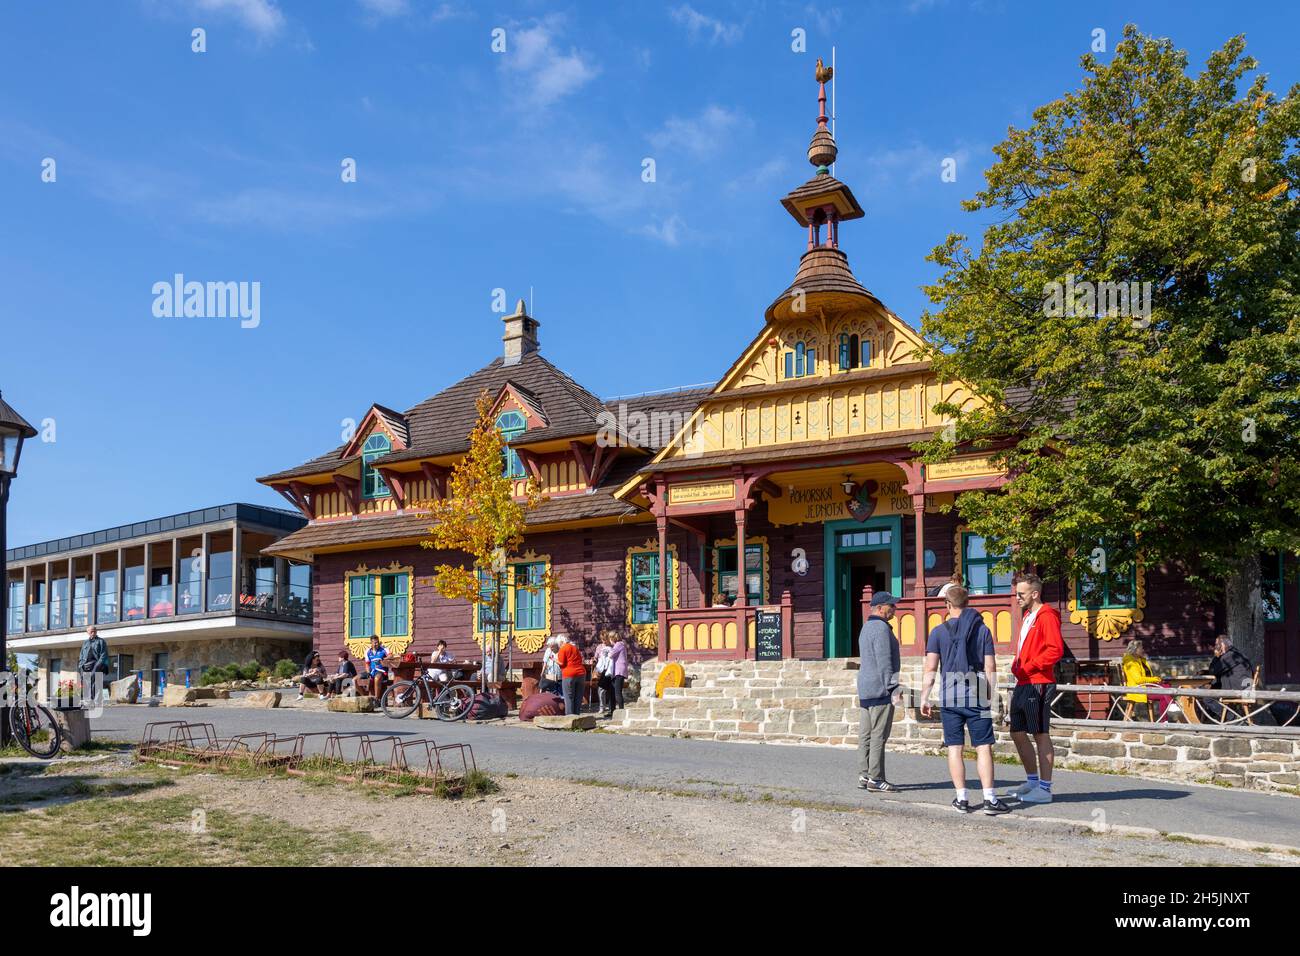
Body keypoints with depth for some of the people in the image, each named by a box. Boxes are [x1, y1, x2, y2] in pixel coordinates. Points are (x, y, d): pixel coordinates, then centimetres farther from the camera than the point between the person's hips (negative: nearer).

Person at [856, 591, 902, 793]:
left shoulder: (866, 627, 19)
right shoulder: (881, 628, -13)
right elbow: (884, 662, -19)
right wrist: (893, 689, -16)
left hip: (865, 689, 10)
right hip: (880, 689, -10)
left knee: (865, 734, 10)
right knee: (879, 736, -7)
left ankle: (864, 776, 13)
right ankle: (876, 779, -6)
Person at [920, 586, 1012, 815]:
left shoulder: (939, 631, 1)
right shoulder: (982, 629, 3)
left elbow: (930, 669, -4)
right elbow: (990, 668, 1)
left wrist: (924, 698, 1)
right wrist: (989, 697, 11)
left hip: (949, 697, 0)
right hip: (977, 697, 0)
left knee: (954, 748, 6)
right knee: (984, 747, 3)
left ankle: (961, 798, 7)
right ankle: (989, 798, -2)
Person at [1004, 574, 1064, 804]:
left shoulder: (1046, 616, -11)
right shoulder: (1027, 616, 19)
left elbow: (1055, 650, -21)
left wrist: (1029, 666, -19)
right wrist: (1017, 665, 9)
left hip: (1038, 684, -10)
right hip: (1022, 684, 10)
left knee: (1040, 735, -3)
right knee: (1018, 733, 14)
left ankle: (1044, 789, 4)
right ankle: (1032, 781, 27)